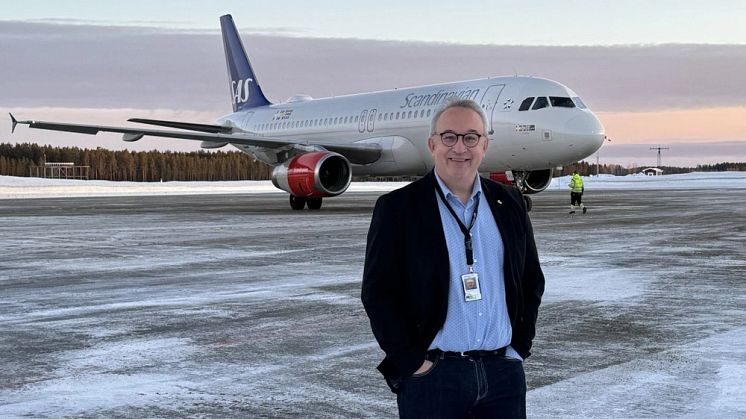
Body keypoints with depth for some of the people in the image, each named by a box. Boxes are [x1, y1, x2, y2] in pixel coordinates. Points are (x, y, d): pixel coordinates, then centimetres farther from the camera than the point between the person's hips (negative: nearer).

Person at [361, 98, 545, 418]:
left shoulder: (509, 203, 9)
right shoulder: (397, 208, -3)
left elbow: (532, 281, 15)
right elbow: (377, 293, -6)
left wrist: (519, 347, 6)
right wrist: (413, 362, -10)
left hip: (503, 372, 3)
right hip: (431, 377, -3)